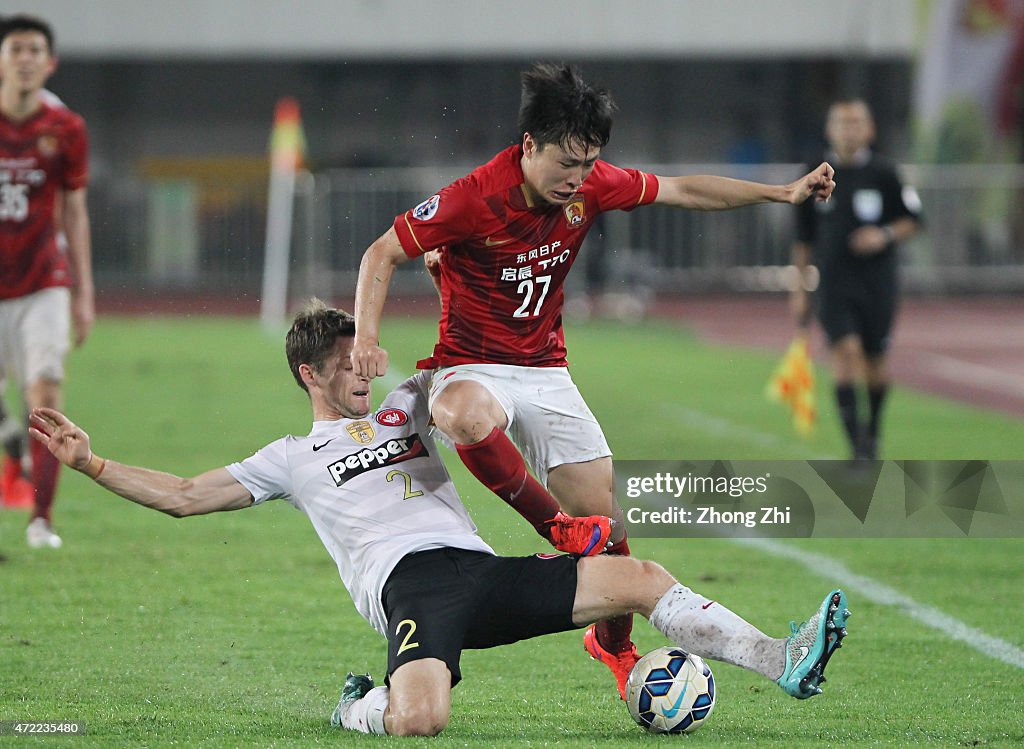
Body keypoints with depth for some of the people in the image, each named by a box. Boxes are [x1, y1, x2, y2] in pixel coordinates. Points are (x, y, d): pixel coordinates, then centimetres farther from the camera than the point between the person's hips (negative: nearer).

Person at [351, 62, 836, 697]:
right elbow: (383, 254, -13)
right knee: (469, 417, -43)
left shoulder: (592, 185, -5)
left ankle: (615, 646, 24)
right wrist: (367, 339, -27)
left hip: (546, 371, 5)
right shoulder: (474, 199, -21)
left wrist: (782, 192, 8)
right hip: (472, 368, -5)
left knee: (604, 515, -2)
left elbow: (684, 191, 9)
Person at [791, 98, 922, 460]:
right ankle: (857, 444, -21)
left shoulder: (884, 173, -1)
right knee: (845, 350, -18)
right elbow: (803, 238, 12)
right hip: (834, 280, 0)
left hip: (878, 280, 0)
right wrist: (800, 288, 12)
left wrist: (886, 235, -14)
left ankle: (872, 430, 34)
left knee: (875, 360, 7)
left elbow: (913, 219, 6)